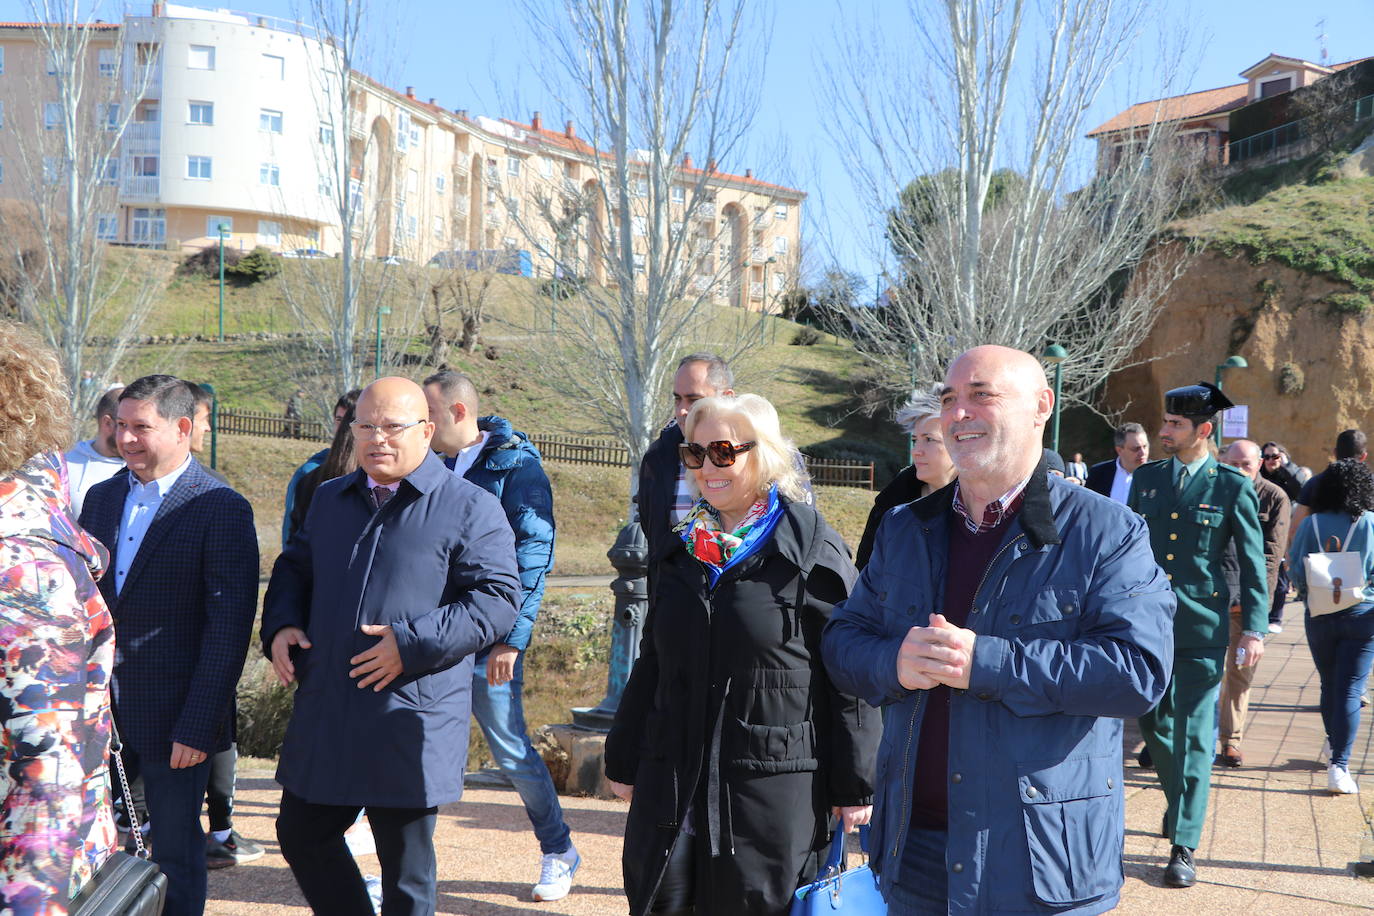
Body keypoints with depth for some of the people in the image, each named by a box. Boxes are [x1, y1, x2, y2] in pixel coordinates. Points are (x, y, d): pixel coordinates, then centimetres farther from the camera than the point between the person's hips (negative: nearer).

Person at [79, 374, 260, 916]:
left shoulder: (222, 510, -11)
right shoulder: (101, 498, 9)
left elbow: (229, 628, -14)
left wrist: (198, 726, -17)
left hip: (175, 720, -5)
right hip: (97, 709, 6)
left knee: (177, 854, 7)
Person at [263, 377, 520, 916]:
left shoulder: (470, 508, -6)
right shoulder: (330, 500, 13)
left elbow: (498, 600, -13)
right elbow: (293, 570, 25)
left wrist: (412, 644, -22)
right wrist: (280, 625, 3)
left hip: (410, 726, -6)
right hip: (324, 716, 6)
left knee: (406, 863, 8)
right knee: (300, 836, 16)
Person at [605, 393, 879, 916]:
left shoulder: (814, 551, -7)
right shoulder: (683, 550, 12)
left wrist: (855, 787, -7)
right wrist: (623, 760, 17)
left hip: (774, 791, -5)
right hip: (671, 784, 5)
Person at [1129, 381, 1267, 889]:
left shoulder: (1233, 486, -3)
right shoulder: (1145, 478, 6)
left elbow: (1253, 562, 0)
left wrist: (1254, 628, -4)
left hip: (1202, 628, -4)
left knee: (1193, 737, -3)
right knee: (1153, 725, 13)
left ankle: (1184, 847, 4)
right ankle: (1182, 804, 39)